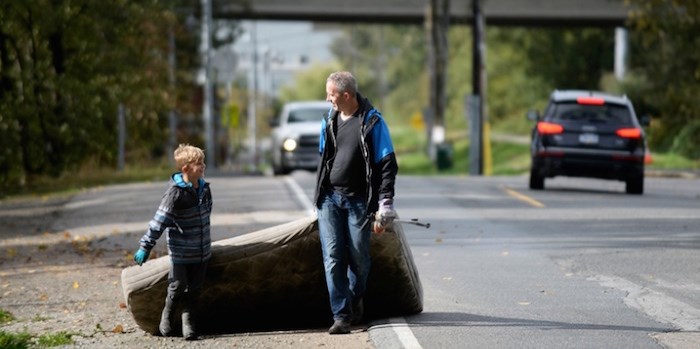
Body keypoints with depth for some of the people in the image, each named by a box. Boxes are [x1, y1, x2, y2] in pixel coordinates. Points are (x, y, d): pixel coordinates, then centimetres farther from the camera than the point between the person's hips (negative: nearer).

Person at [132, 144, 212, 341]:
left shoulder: (204, 188, 2)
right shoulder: (175, 192, -19)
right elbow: (160, 220, -18)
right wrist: (145, 247, -17)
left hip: (201, 251, 6)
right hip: (180, 252, -6)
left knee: (195, 289, 8)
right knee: (178, 286, 2)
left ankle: (188, 323, 19)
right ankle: (166, 318, 25)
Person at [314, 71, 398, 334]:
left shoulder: (372, 122, -8)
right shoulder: (329, 120, 7)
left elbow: (387, 165, -8)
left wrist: (384, 207, -13)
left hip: (358, 200, -3)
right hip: (329, 197, 3)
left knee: (358, 257, 5)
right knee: (333, 258, -5)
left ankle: (355, 300, 30)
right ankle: (341, 315, -3)